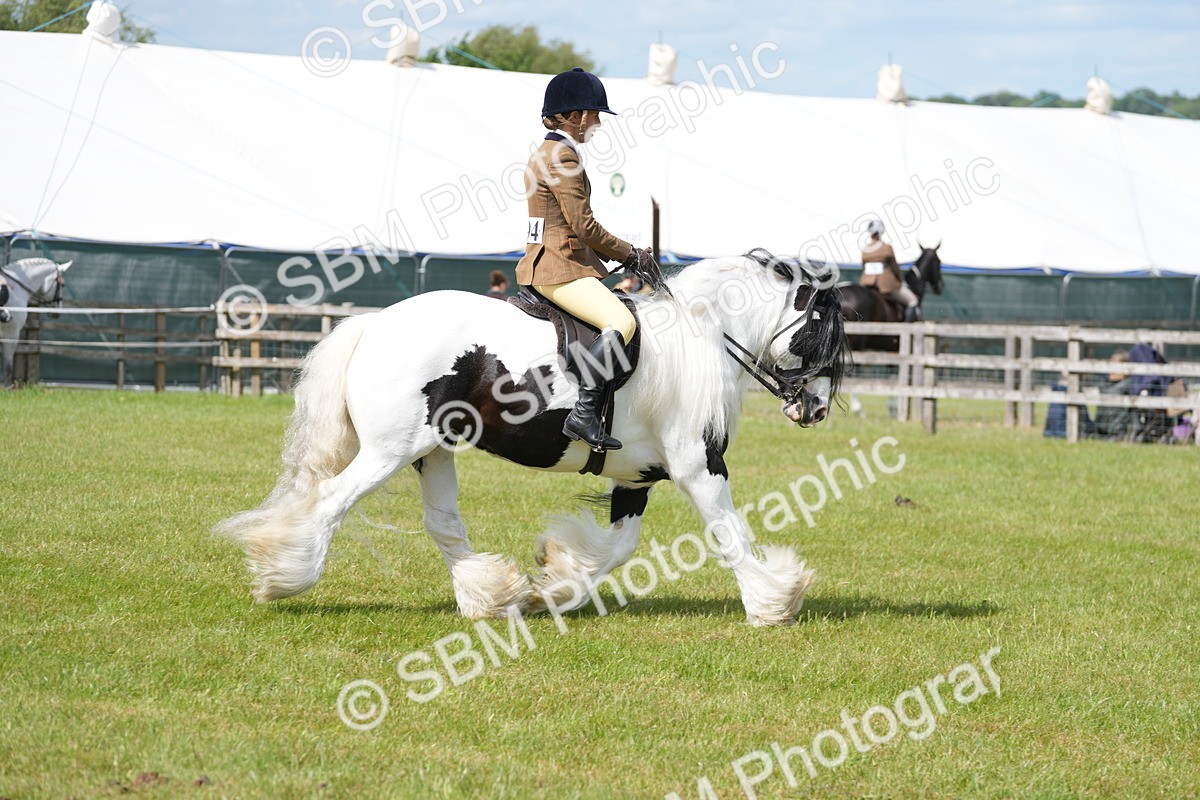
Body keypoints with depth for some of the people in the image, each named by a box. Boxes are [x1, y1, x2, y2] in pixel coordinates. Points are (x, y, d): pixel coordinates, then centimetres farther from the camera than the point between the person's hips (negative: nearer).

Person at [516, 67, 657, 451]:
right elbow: (584, 226, -16)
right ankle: (584, 412, -36)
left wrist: (623, 253, 15)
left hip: (543, 264, 11)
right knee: (621, 322, -28)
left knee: (621, 315, 21)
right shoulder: (562, 155, -12)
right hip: (559, 268, -11)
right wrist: (631, 255, -3)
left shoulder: (546, 153, 20)